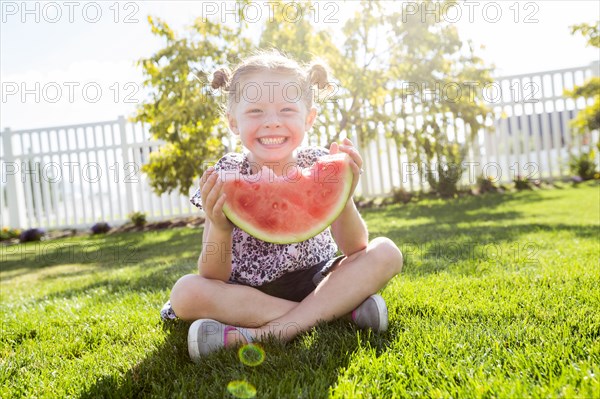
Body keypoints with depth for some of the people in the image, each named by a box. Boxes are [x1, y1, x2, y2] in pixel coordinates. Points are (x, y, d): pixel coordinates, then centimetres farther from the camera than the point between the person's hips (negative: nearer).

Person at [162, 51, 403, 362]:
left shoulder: (318, 165, -10)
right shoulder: (226, 175, -12)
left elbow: (354, 250, -14)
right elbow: (213, 278, -16)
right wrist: (220, 228, -36)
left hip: (316, 282, 1)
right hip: (247, 292, 0)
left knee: (385, 253, -19)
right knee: (186, 292, -28)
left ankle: (268, 333, -29)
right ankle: (340, 308, -23)